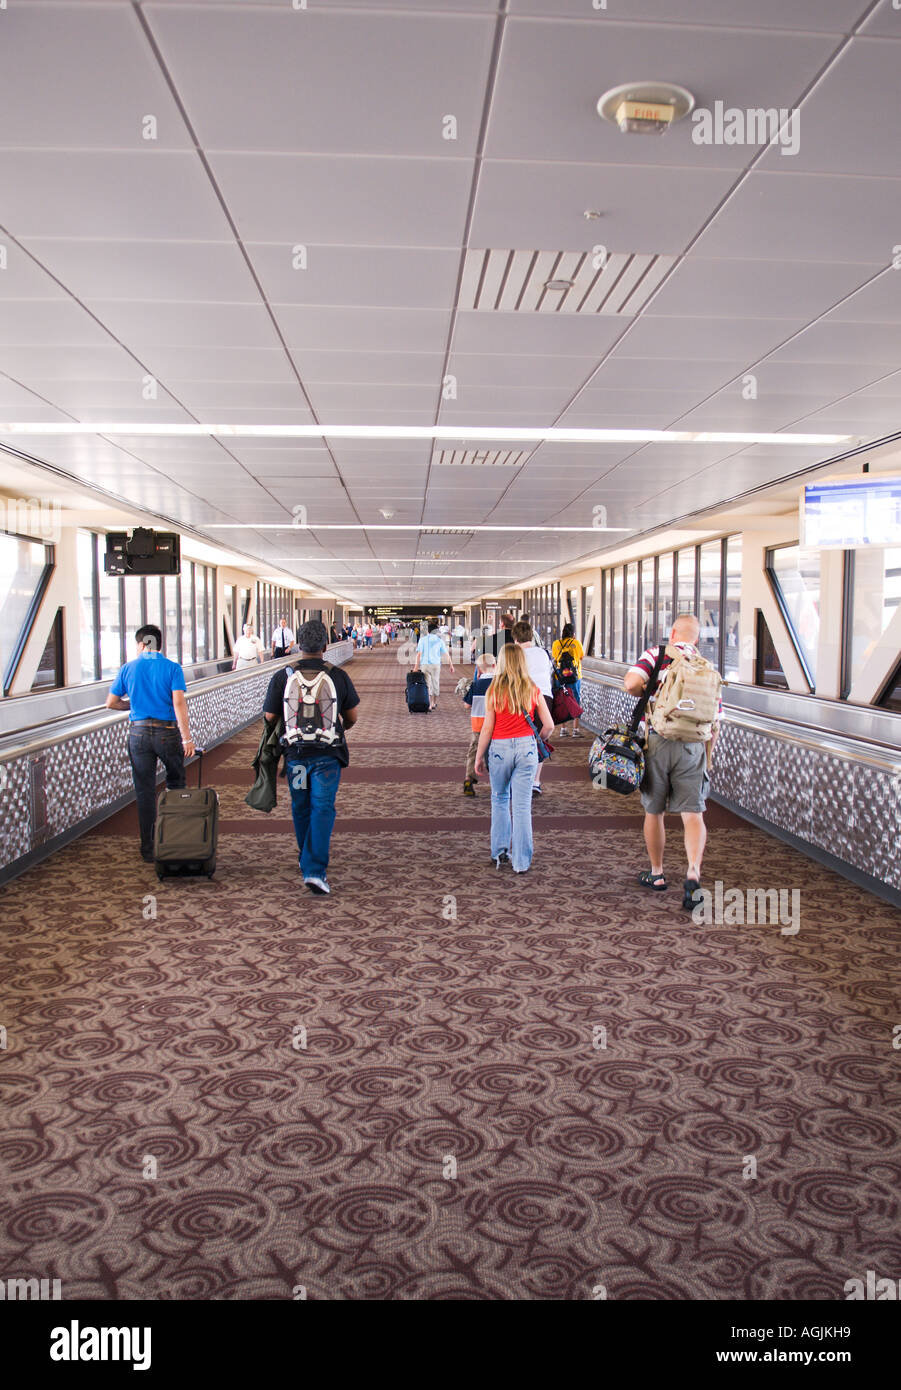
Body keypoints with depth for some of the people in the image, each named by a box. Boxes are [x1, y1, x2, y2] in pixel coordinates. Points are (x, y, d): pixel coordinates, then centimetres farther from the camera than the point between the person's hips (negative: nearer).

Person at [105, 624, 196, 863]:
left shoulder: (128, 669, 3)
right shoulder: (172, 668, -4)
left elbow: (111, 703, 8)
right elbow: (179, 703, -14)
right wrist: (187, 738, -15)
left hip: (139, 732, 1)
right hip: (168, 732, -1)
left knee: (144, 792, 7)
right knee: (176, 784, 19)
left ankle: (149, 849, 11)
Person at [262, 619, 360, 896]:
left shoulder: (282, 676, -5)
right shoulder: (338, 676, -4)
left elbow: (270, 716, -1)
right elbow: (352, 716, 6)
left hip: (295, 751, 1)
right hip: (328, 753, -1)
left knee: (301, 807, 18)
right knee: (322, 808, -1)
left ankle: (307, 860, 34)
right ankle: (315, 870, -12)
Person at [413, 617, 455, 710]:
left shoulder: (423, 639, 0)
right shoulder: (439, 640, 4)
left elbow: (419, 654, -7)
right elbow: (446, 654, 4)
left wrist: (416, 666, -5)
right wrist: (451, 666, 9)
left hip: (424, 664, -1)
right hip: (436, 664, 1)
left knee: (428, 684, 2)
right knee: (436, 684, 16)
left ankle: (430, 704, -5)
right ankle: (434, 703, 28)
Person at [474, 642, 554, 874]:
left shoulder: (495, 690, -6)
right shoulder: (533, 690, 0)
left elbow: (487, 728, -6)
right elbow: (549, 726, 2)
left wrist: (479, 757, 4)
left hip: (500, 748, -1)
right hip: (526, 747, 1)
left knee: (500, 801, 19)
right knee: (522, 806, 4)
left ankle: (500, 852, 24)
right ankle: (521, 862, 7)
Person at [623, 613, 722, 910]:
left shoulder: (657, 654, 0)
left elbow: (631, 684, -18)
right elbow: (715, 721, 9)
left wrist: (649, 693, 4)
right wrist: (708, 756, 19)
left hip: (657, 740, -1)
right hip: (693, 746, 2)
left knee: (653, 811, 14)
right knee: (693, 814, 0)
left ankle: (656, 874, 26)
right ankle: (693, 872, -21)